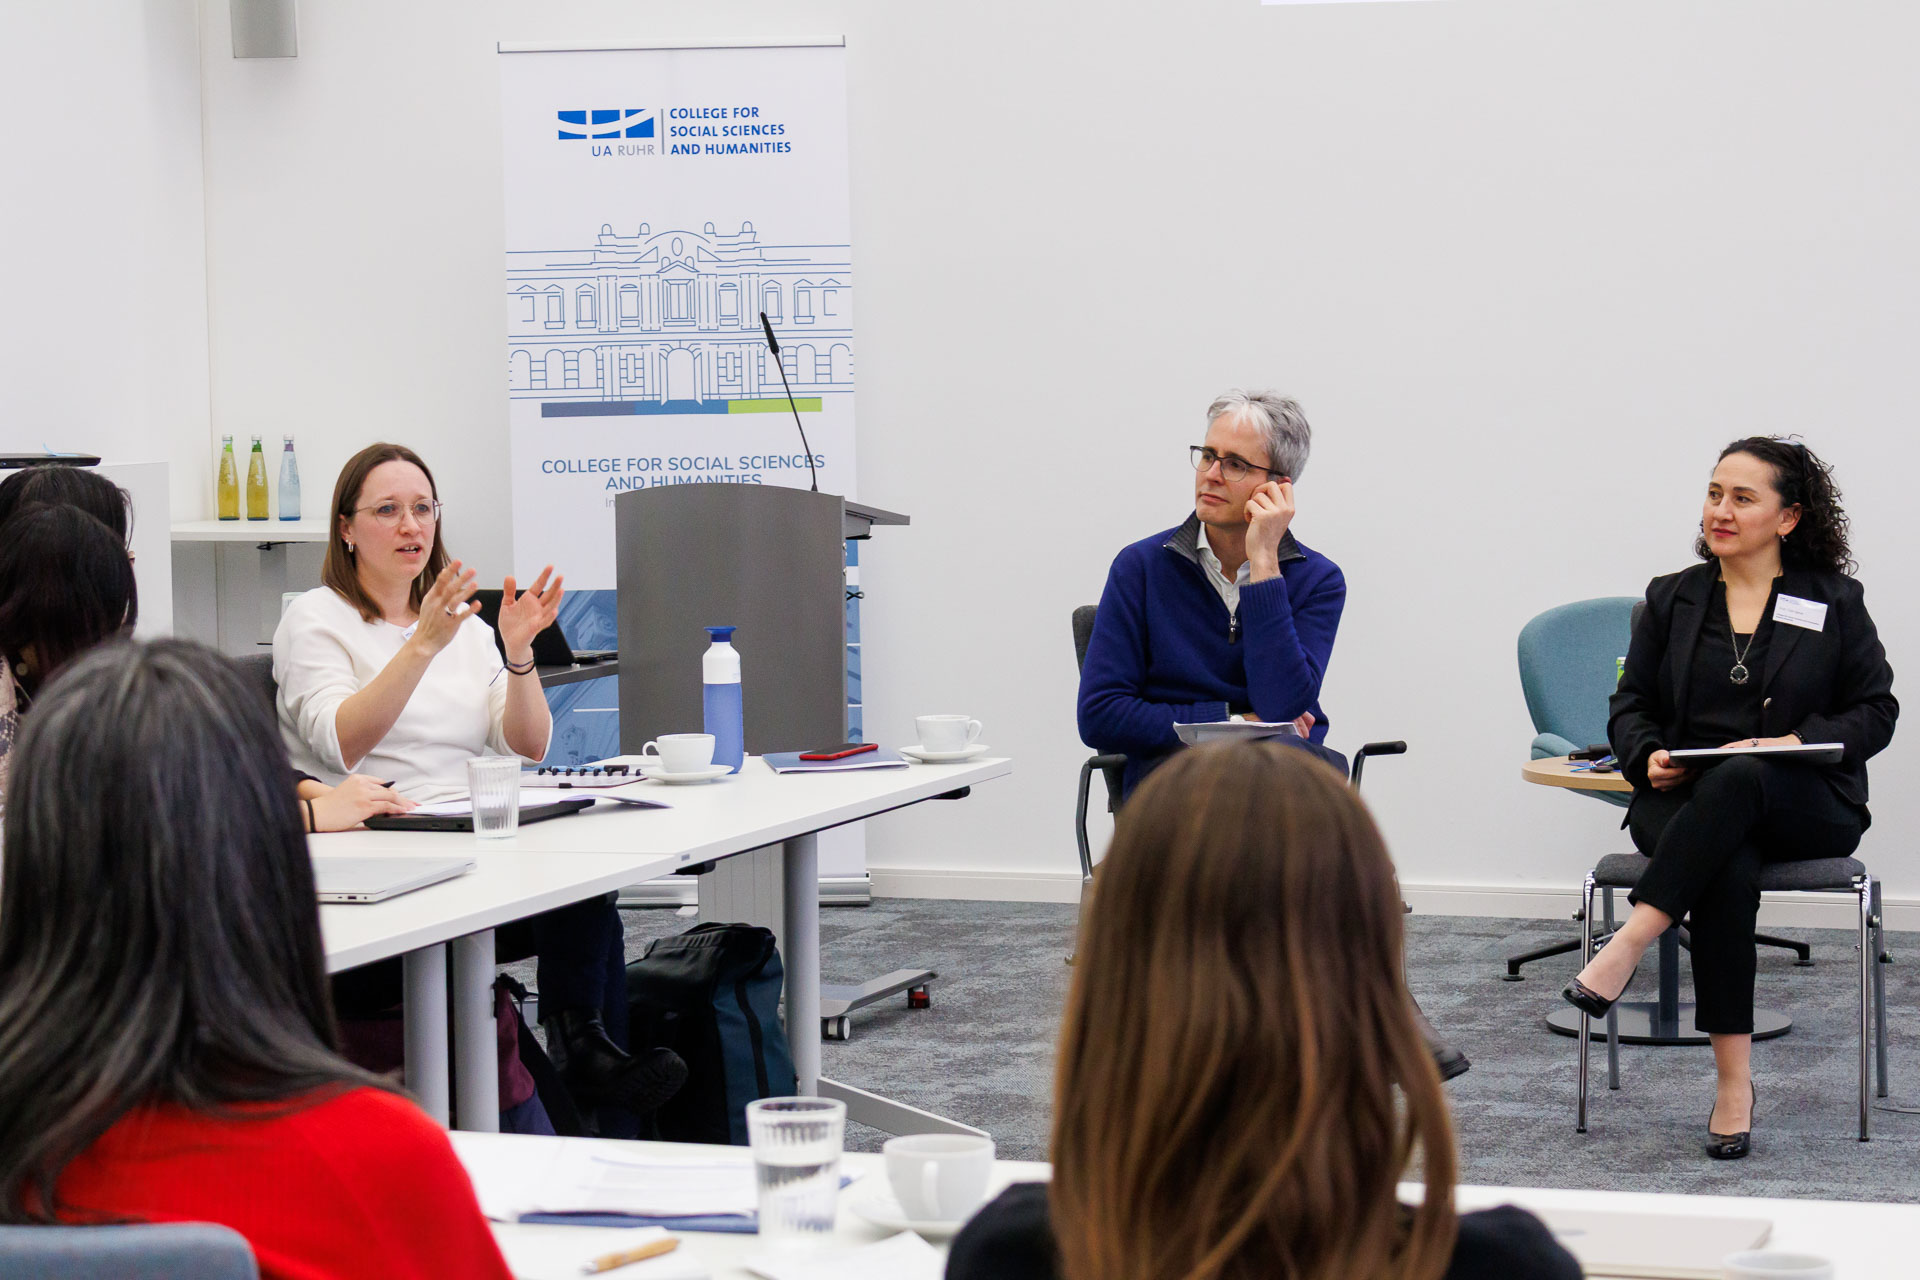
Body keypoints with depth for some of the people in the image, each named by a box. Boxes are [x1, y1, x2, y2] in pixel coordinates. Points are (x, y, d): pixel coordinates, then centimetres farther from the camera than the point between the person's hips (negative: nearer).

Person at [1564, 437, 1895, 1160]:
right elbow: (1630, 706, 15)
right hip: (1685, 801, 1)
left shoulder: (1834, 602, 10)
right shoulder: (1672, 598, 16)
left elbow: (1875, 712, 5)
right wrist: (1650, 757, -8)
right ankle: (1734, 1082, -37)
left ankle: (1628, 946, -43)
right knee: (1728, 872, -37)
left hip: (1806, 807, -1)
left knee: (1737, 781, -40)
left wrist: (1794, 741, -13)